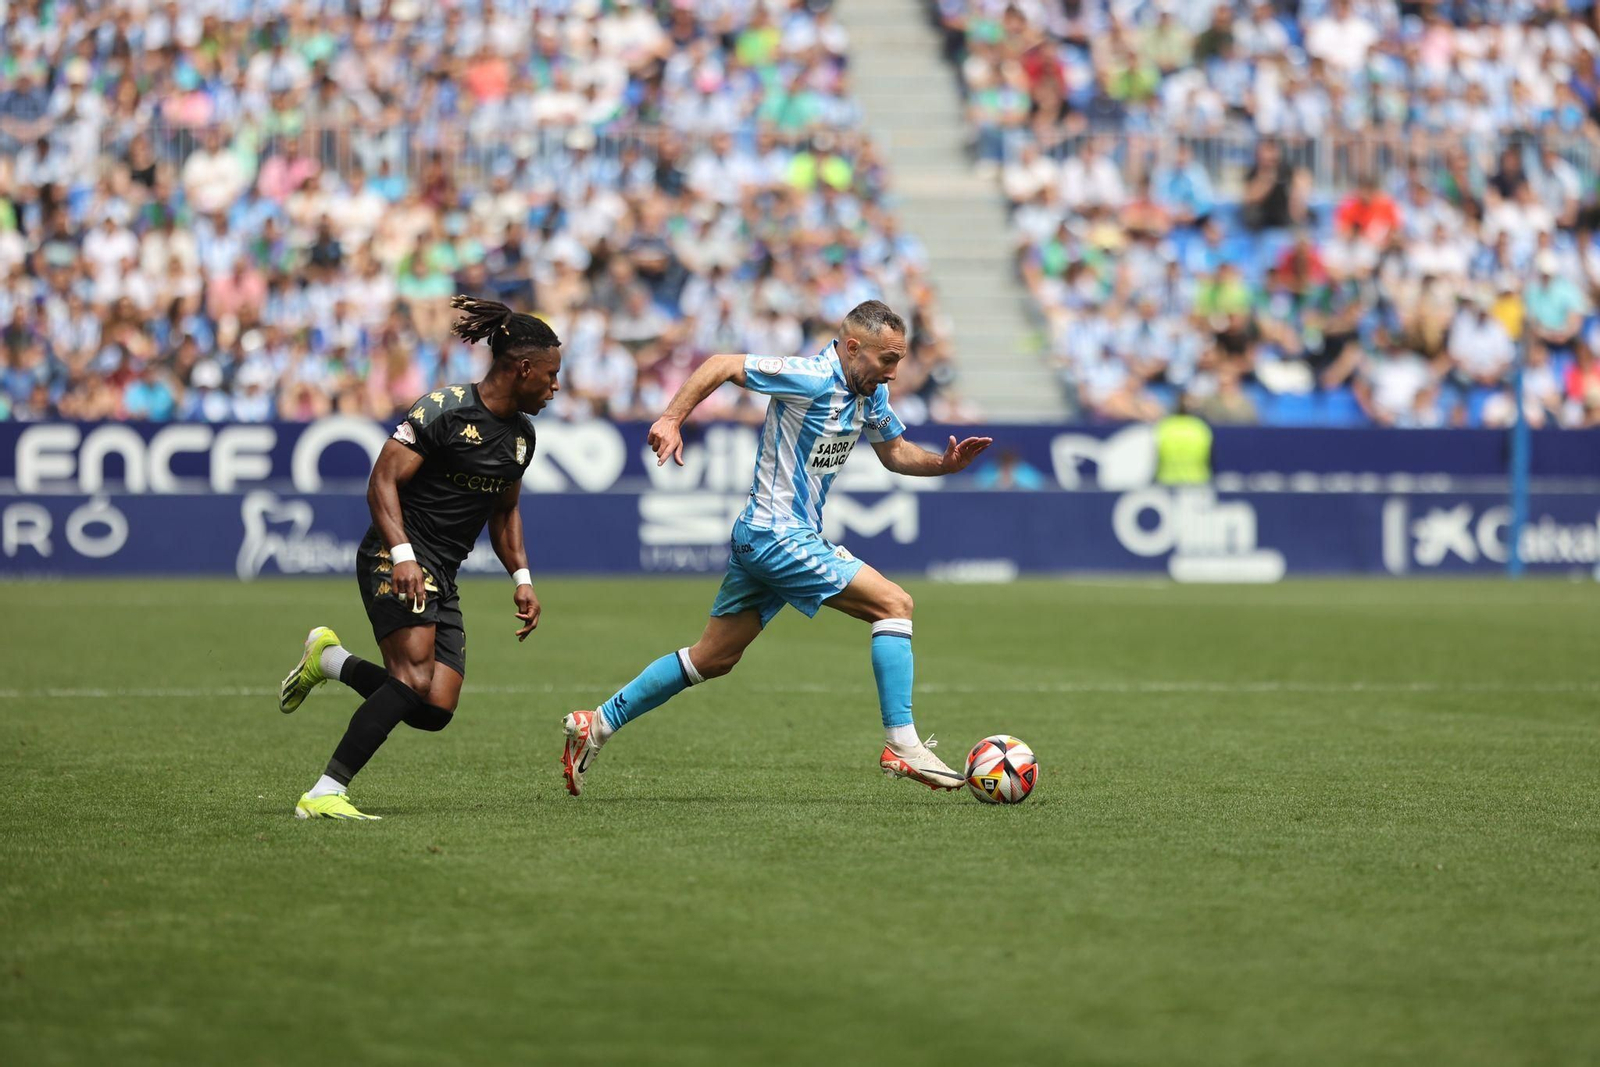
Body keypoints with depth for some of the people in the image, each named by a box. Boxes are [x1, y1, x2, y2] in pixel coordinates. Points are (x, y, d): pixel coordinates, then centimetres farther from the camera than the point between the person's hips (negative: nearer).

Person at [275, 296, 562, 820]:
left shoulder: (521, 434, 13)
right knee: (415, 681, -26)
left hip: (442, 580, 8)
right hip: (396, 558, -8)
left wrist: (521, 577, 16)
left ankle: (329, 659, 17)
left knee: (434, 711, -6)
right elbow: (382, 482, -14)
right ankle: (323, 795, -23)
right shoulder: (443, 409, -11)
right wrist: (402, 555, -26)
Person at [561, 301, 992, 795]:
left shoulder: (870, 392, 9)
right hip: (778, 537, -10)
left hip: (762, 538, 10)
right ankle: (901, 745, -11)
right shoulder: (812, 378, -19)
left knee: (712, 659, 13)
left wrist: (944, 462, 2)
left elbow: (895, 452, 21)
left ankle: (596, 725, 18)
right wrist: (672, 419, -25)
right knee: (894, 604, -12)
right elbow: (723, 365, -18)